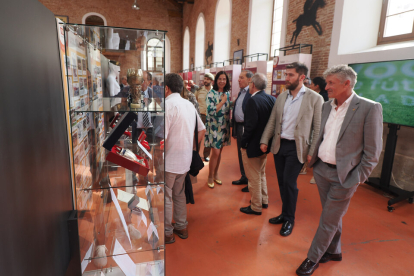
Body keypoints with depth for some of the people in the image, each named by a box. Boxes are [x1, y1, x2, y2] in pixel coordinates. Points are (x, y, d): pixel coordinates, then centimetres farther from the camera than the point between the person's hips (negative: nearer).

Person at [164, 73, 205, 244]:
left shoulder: (168, 105, -18)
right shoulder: (189, 105, 8)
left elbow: (161, 139, -24)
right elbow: (202, 130, 15)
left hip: (169, 161, -8)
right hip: (185, 159, 8)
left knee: (165, 197, 8)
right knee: (179, 193, 21)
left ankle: (167, 233, 22)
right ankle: (182, 227, 34)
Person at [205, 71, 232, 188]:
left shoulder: (227, 93, 9)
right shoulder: (211, 93, -10)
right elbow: (211, 110, -19)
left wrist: (230, 123, 10)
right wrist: (223, 101, -17)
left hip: (224, 126, 6)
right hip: (214, 126, -5)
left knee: (219, 151, 13)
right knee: (216, 152, -6)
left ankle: (216, 174, 29)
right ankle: (210, 177, 12)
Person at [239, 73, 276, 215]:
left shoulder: (253, 100, -23)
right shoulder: (272, 99, 0)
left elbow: (250, 125, -25)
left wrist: (243, 143, -13)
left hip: (253, 145, -8)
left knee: (254, 177, 7)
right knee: (261, 173, 25)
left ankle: (256, 207, 22)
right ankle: (264, 200, 39)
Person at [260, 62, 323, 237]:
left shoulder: (315, 98, -7)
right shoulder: (281, 97, 7)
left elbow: (318, 128, -7)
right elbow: (272, 121, 10)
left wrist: (312, 151, -11)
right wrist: (265, 140, 3)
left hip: (296, 147, -5)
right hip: (279, 145, 5)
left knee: (289, 183, -3)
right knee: (281, 182, 13)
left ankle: (289, 219, 19)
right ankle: (285, 214, 32)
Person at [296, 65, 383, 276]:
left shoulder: (369, 108, -14)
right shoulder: (327, 107, 5)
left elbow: (373, 151, -12)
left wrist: (358, 178, -10)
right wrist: (313, 157, 9)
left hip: (343, 176, -5)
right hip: (321, 170, 6)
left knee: (328, 221, 7)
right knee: (332, 216, 22)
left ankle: (313, 258, 25)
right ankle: (333, 251, 42)